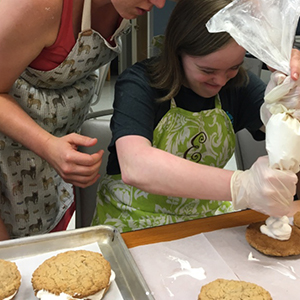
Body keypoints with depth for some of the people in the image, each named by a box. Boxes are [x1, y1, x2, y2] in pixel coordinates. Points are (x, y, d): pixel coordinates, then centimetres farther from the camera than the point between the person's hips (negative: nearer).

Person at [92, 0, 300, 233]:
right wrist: (240, 186, -42)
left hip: (207, 216, 4)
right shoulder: (139, 85, -16)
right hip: (134, 224, -3)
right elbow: (134, 167, -33)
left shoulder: (238, 84, -1)